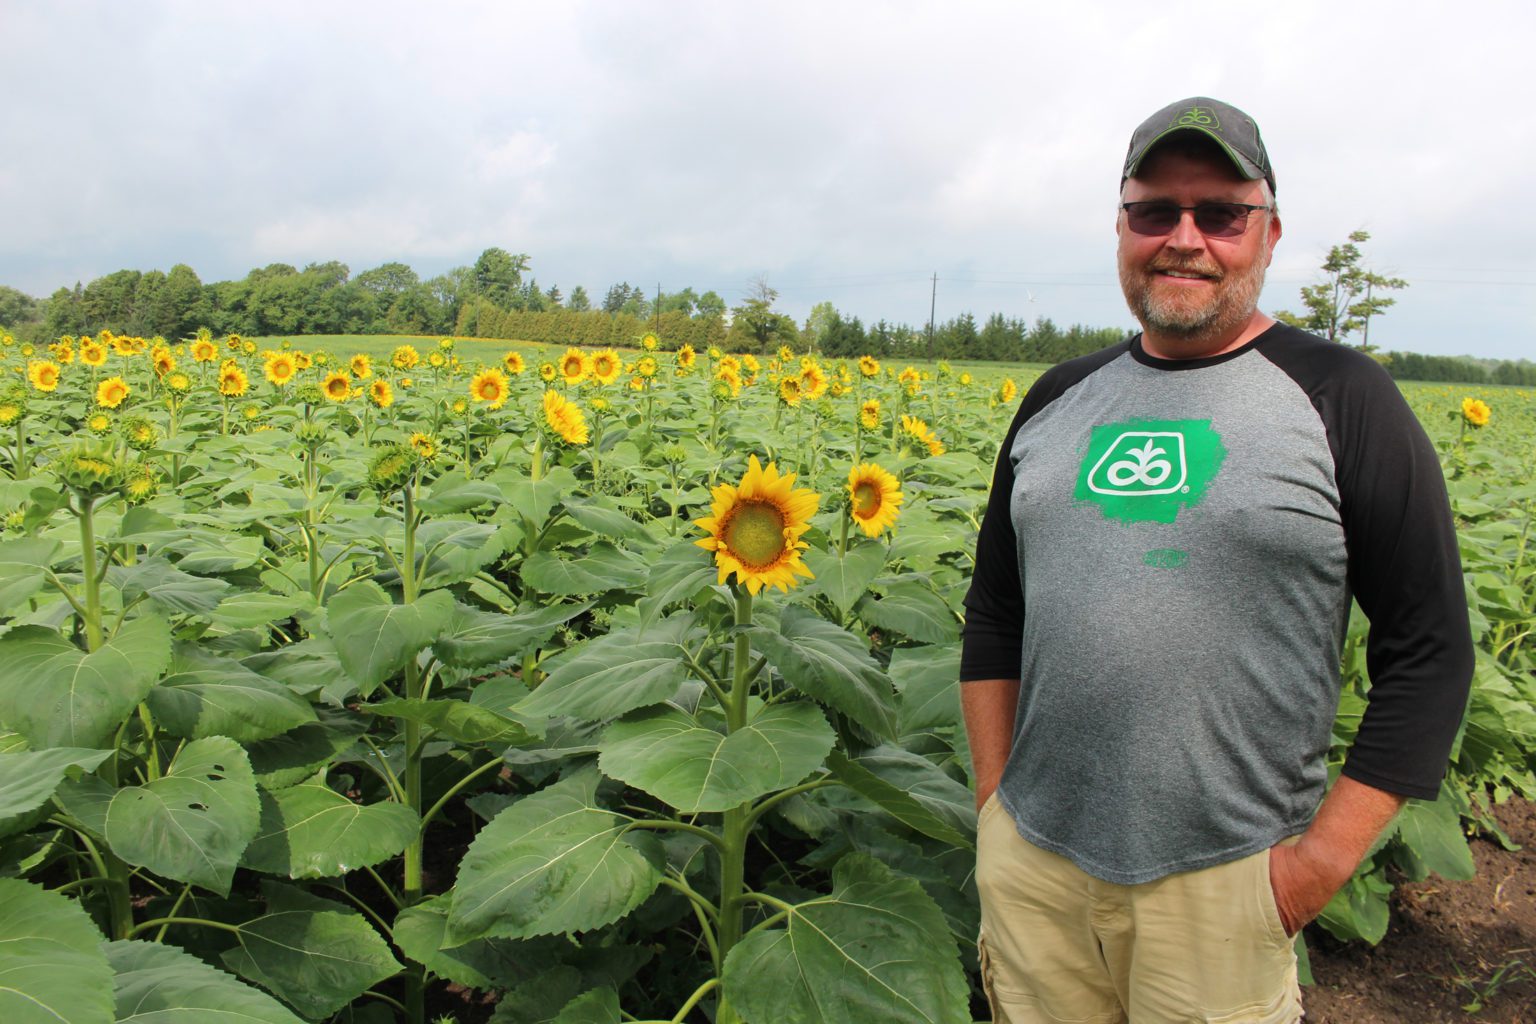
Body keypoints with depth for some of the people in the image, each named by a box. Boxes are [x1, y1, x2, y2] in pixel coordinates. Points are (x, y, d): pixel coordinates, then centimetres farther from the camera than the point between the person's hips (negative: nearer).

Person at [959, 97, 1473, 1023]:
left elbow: (1431, 650, -5)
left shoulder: (1342, 398, -5)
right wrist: (994, 803, 7)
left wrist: (1325, 858, -9)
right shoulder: (1057, 400, 6)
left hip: (1221, 880, -3)